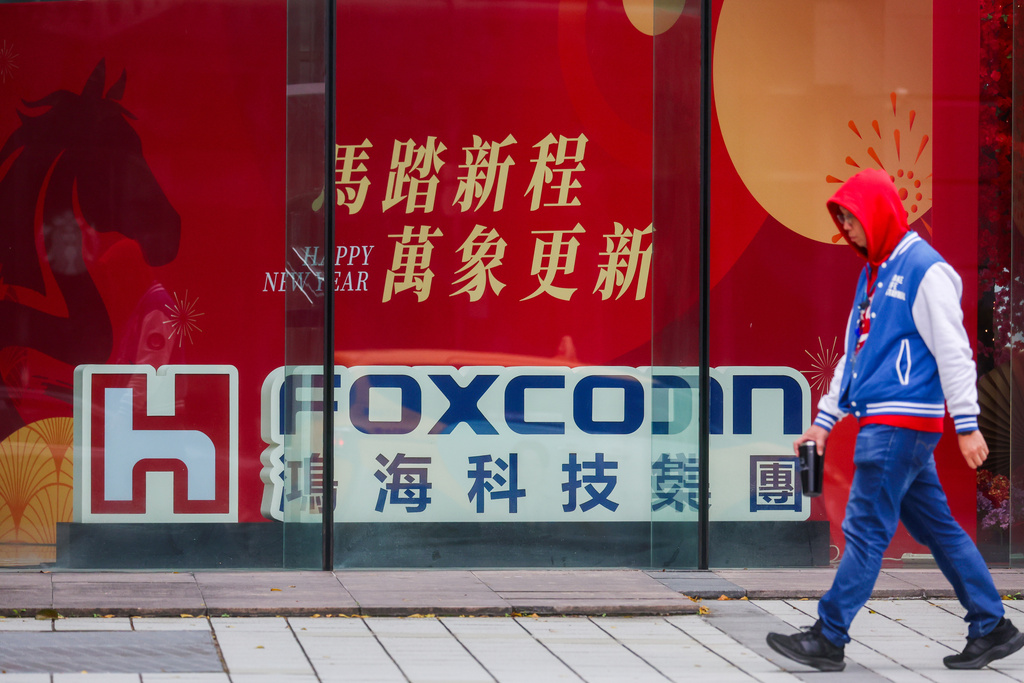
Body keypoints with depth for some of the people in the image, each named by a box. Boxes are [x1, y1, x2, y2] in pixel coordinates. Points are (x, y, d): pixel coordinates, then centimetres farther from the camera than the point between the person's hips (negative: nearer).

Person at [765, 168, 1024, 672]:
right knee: (937, 529, 10)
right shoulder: (874, 272, 19)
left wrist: (967, 424, -17)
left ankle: (829, 639, -5)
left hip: (902, 423, -9)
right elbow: (855, 353, 23)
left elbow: (952, 349, -14)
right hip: (883, 422, 9)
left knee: (865, 530, -7)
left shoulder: (924, 270, -10)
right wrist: (824, 421, 21)